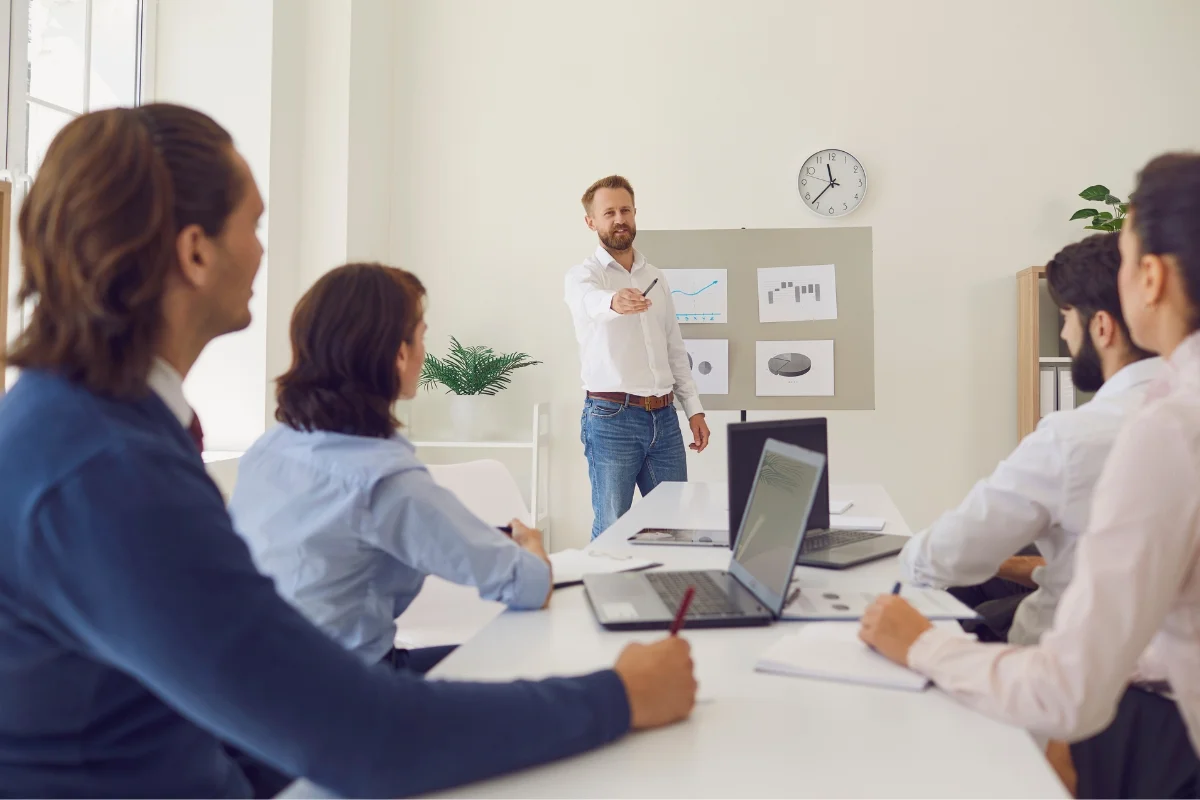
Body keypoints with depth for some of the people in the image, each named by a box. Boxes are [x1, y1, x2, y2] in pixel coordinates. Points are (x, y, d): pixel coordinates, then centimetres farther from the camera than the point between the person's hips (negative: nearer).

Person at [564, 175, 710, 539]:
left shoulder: (656, 277, 15)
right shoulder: (583, 274, -3)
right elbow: (590, 300, -29)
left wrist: (694, 409, 12)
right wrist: (614, 301, -52)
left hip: (664, 417, 5)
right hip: (611, 417, -5)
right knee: (611, 531, 1)